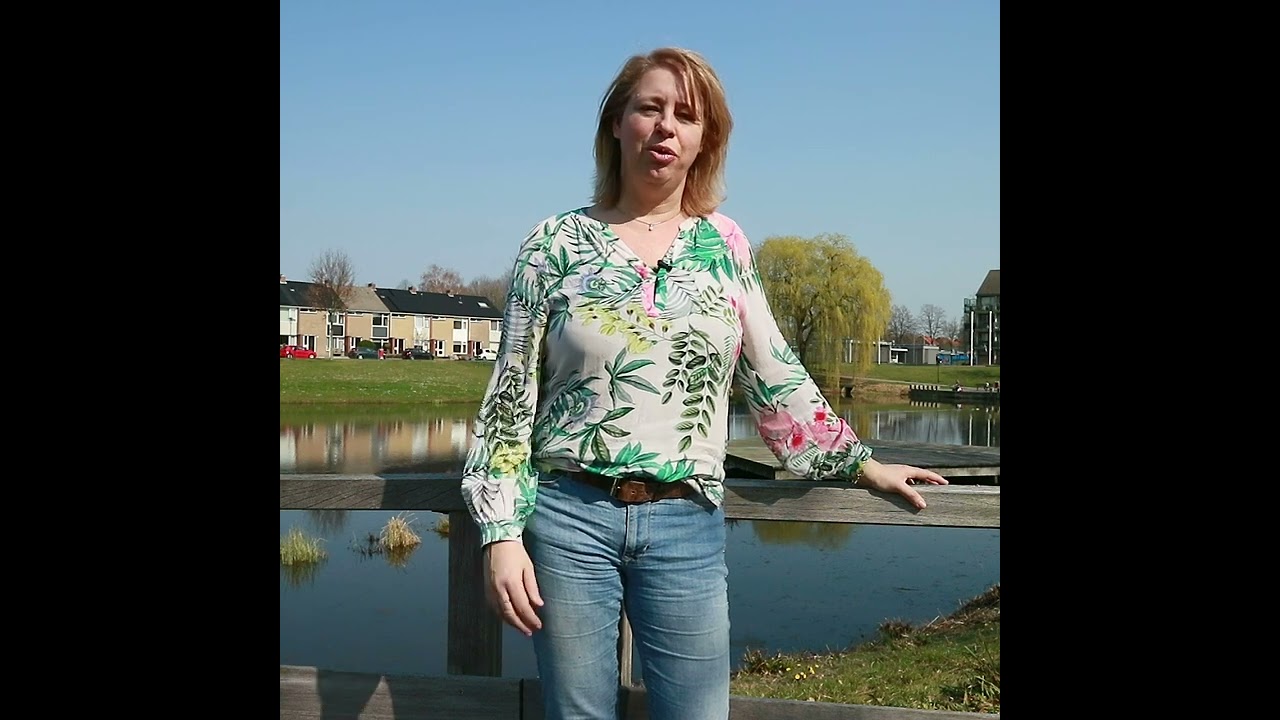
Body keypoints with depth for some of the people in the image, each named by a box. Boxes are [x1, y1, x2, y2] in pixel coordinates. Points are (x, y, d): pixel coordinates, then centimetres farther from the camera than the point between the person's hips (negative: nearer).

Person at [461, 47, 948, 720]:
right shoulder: (557, 241, 1)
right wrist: (501, 532, -5)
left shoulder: (724, 244, 6)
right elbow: (511, 394, 0)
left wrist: (858, 463, 13)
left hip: (687, 526, 1)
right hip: (569, 517, -1)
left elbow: (774, 377, 13)